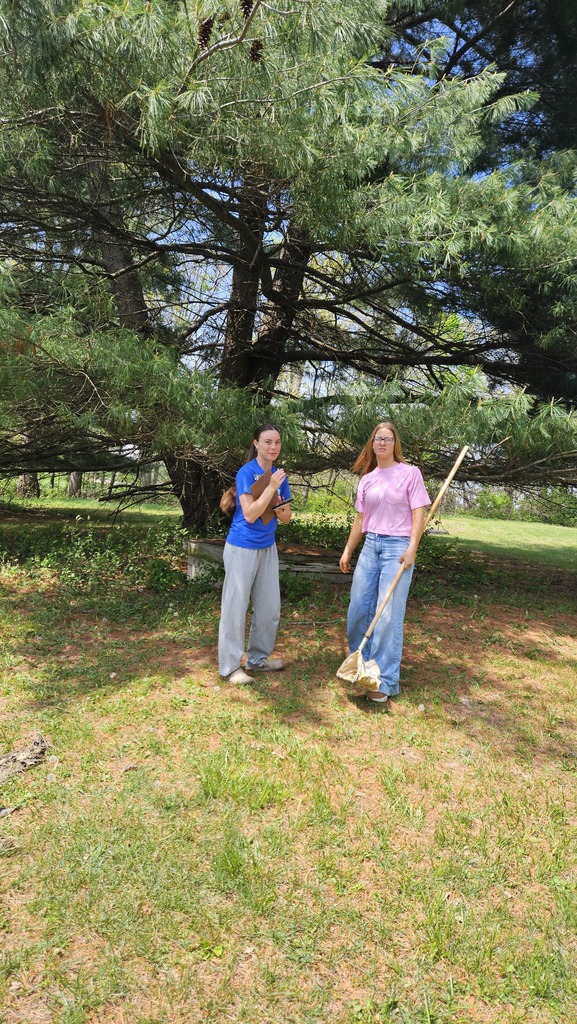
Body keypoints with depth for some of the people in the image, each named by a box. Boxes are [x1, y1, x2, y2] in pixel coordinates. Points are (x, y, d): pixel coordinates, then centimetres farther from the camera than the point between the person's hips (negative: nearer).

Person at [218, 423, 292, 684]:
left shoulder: (279, 475, 5)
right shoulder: (246, 472, -15)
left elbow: (286, 518, 9)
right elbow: (249, 515, -22)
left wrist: (281, 510, -14)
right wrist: (271, 487, -25)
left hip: (267, 548, 7)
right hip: (243, 548, -7)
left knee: (269, 607, 12)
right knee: (236, 607, 0)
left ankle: (258, 658, 27)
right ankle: (230, 667, 10)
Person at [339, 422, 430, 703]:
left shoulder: (410, 473, -2)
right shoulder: (366, 479, 12)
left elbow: (418, 514, -6)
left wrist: (412, 548, -16)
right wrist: (347, 550, 15)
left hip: (397, 546, -5)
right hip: (370, 546, 5)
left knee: (388, 615, -7)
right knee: (358, 609, 7)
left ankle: (385, 682, 1)